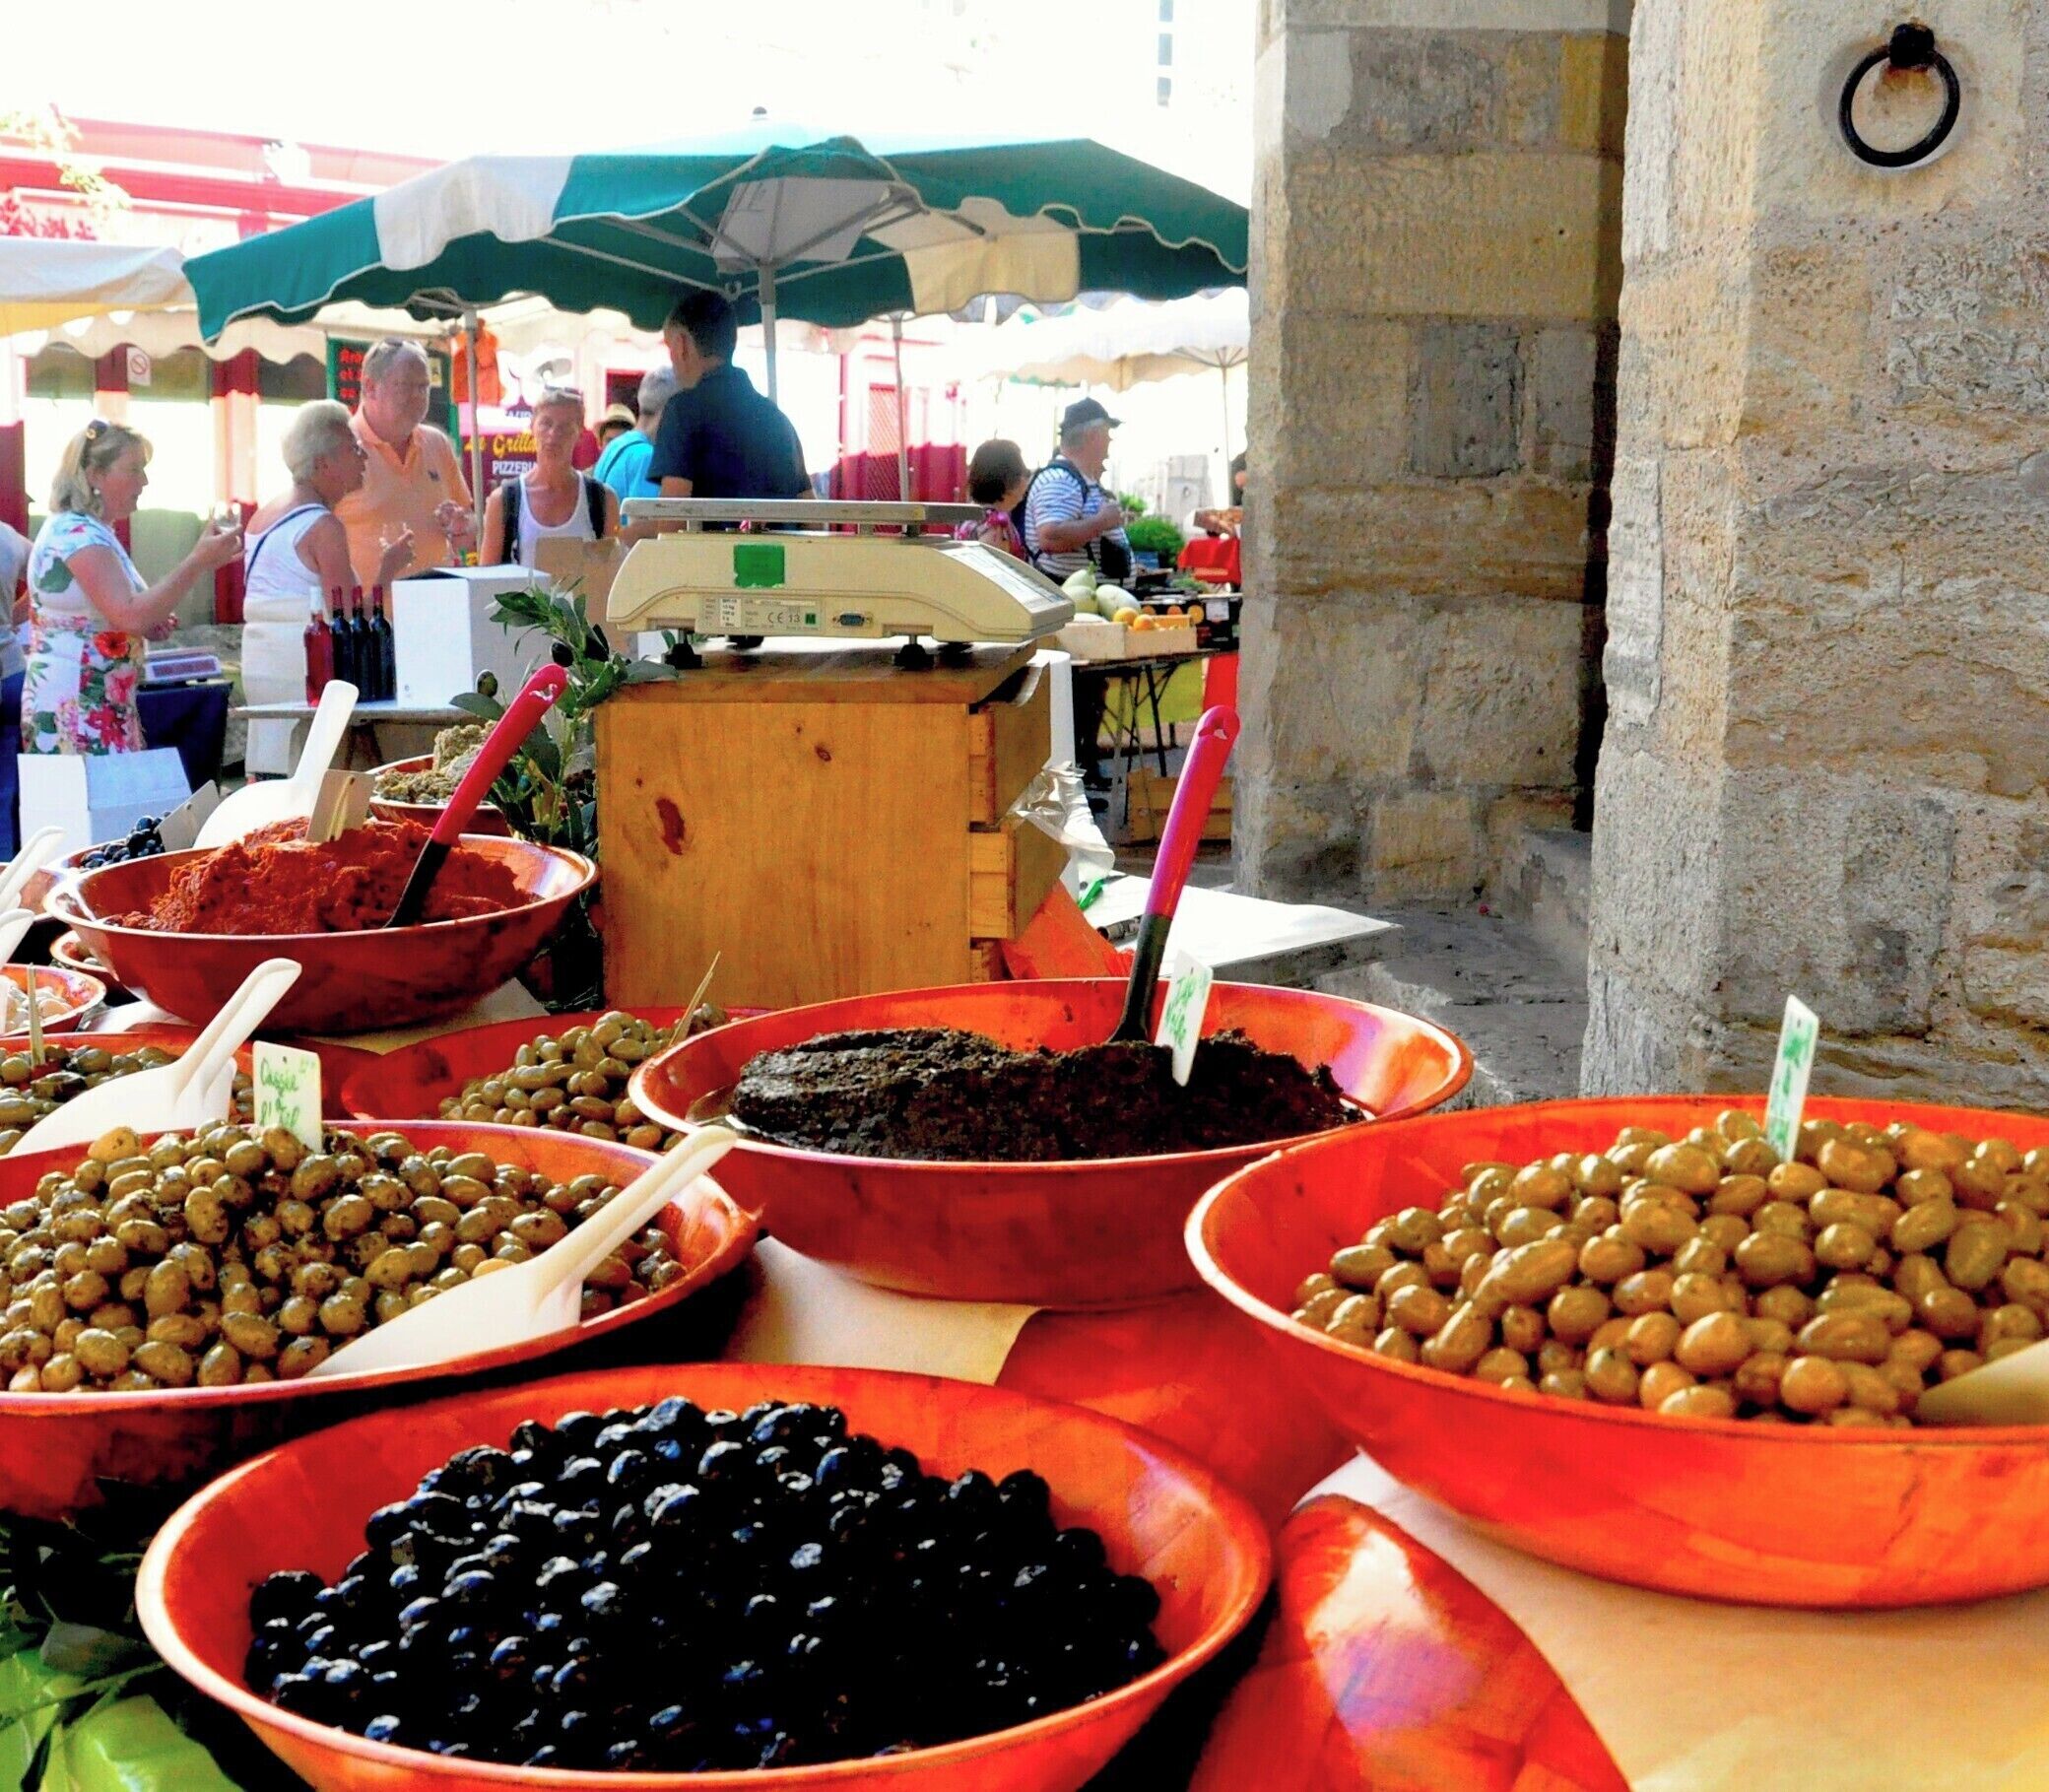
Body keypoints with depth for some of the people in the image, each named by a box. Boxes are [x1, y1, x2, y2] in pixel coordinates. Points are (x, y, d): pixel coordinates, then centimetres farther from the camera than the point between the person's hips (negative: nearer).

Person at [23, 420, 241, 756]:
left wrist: (150, 624, 10)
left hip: (103, 709, 10)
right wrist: (199, 562, -25)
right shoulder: (76, 533, -14)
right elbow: (130, 615, -25)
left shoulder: (90, 532, 17)